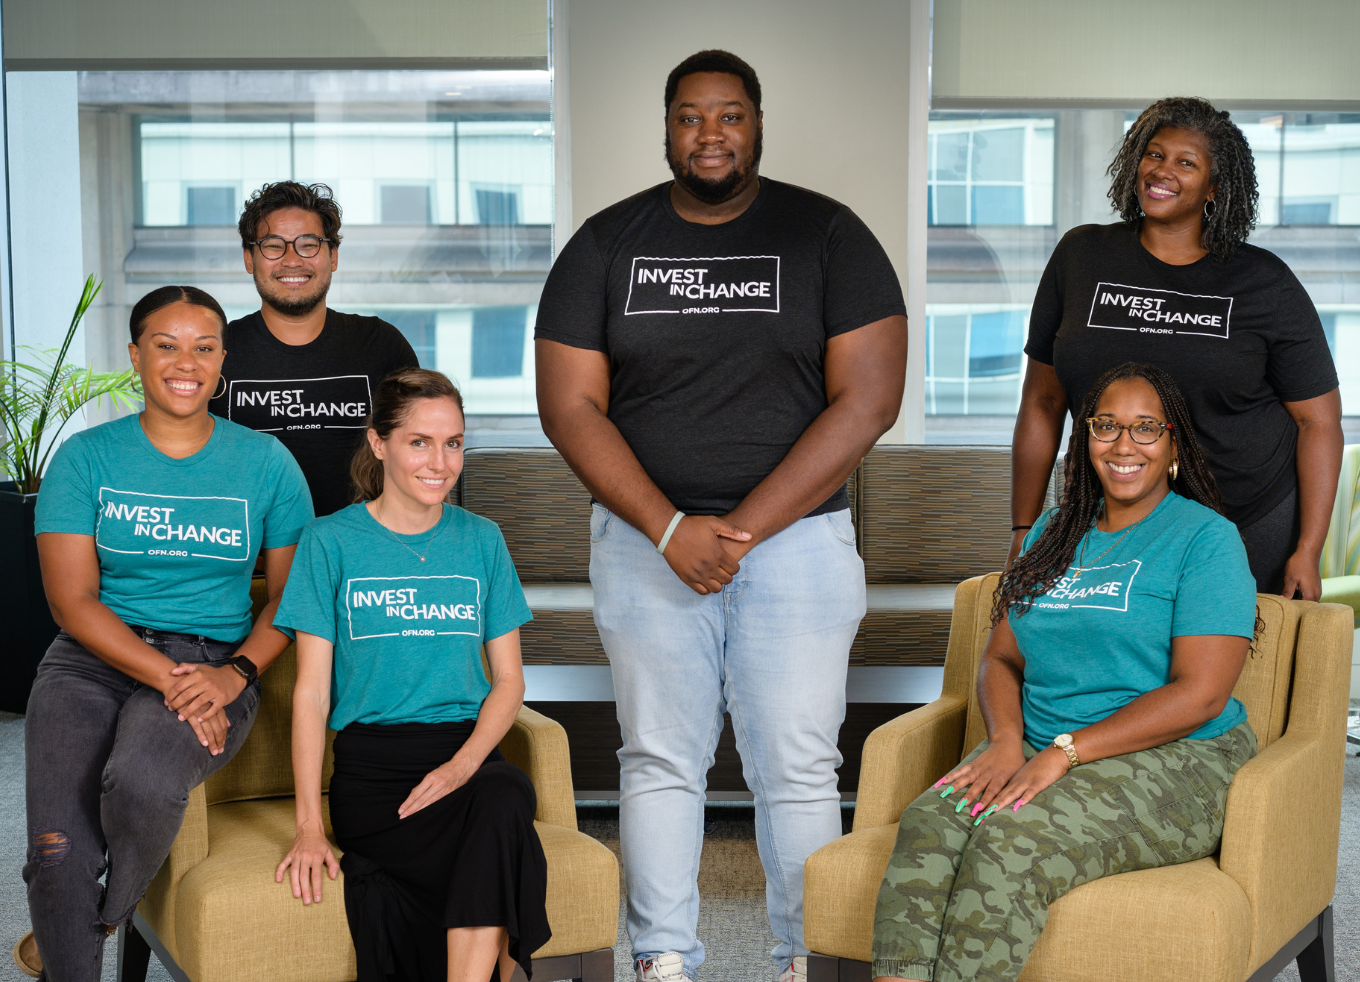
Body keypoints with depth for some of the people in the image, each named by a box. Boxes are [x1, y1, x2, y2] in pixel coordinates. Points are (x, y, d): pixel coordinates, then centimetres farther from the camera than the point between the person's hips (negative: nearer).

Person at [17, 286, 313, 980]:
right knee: (57, 847, -24)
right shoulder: (86, 457, 4)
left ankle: (101, 918, 1)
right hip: (93, 660, 1)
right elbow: (72, 601, -3)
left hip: (216, 662, 0)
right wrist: (168, 678, -16)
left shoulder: (266, 463, 6)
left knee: (142, 780, -32)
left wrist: (236, 673, -12)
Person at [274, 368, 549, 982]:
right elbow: (311, 690, 2)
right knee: (498, 861, -33)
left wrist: (463, 764, -8)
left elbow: (509, 680, 13)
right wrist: (308, 824, -9)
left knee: (504, 800, -36)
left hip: (470, 754, 3)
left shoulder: (481, 541, 14)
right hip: (371, 764, -2)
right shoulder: (330, 542, 5)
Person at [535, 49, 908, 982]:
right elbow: (570, 407, 0)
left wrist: (746, 528, -12)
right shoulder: (606, 245, 6)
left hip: (797, 534, -1)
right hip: (647, 540, 1)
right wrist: (671, 529, -12)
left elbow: (868, 399, -6)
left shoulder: (830, 235, 2)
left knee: (798, 765, 0)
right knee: (660, 760, 4)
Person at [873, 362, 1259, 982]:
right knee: (928, 825, -27)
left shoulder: (1207, 539, -2)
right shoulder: (1053, 533, 18)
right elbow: (1001, 657, 17)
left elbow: (1200, 695, -11)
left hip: (1171, 762, -5)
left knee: (1011, 843, -34)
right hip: (1038, 748, 5)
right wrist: (1007, 740, -6)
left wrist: (1062, 754, -17)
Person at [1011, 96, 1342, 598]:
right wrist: (1024, 531, 4)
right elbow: (1042, 403, 6)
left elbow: (1319, 420, 1)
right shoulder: (1081, 257, 3)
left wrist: (1307, 553, -6)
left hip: (1254, 530, -1)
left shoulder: (1264, 284, -2)